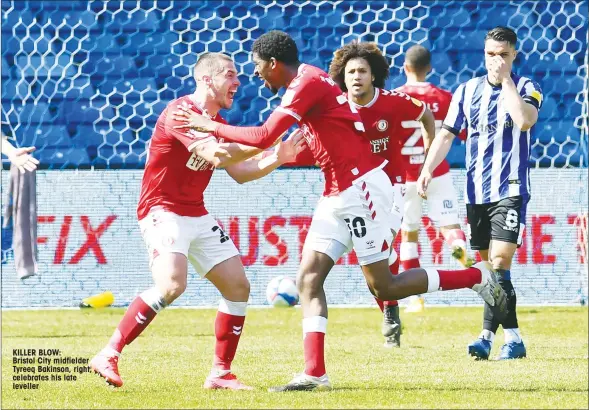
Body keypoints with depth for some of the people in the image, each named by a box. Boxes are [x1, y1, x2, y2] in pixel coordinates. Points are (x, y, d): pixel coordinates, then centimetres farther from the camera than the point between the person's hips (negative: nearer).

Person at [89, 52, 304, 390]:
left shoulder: (219, 123, 12)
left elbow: (240, 172, 17)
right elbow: (216, 155, -28)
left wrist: (278, 157, 2)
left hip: (197, 216, 9)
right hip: (163, 211, -9)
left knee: (238, 286, 2)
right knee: (172, 285, -28)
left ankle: (221, 373, 10)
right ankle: (108, 356, -19)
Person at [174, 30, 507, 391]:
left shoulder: (307, 84, -15)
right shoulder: (308, 83, 14)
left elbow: (264, 137, -22)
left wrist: (213, 127, -11)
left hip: (361, 188, -10)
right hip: (339, 195, 10)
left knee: (383, 287, -5)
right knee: (309, 278, 0)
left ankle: (478, 277, 7)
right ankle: (314, 374, -5)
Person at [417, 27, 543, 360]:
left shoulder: (526, 88, -2)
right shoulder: (468, 90, 9)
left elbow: (524, 121, -22)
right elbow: (447, 133, 10)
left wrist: (505, 79, -16)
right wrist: (428, 169, -3)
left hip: (510, 190, -5)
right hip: (477, 192, 5)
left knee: (498, 263, -16)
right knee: (487, 267, 6)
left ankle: (489, 334, -16)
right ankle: (513, 338, 11)